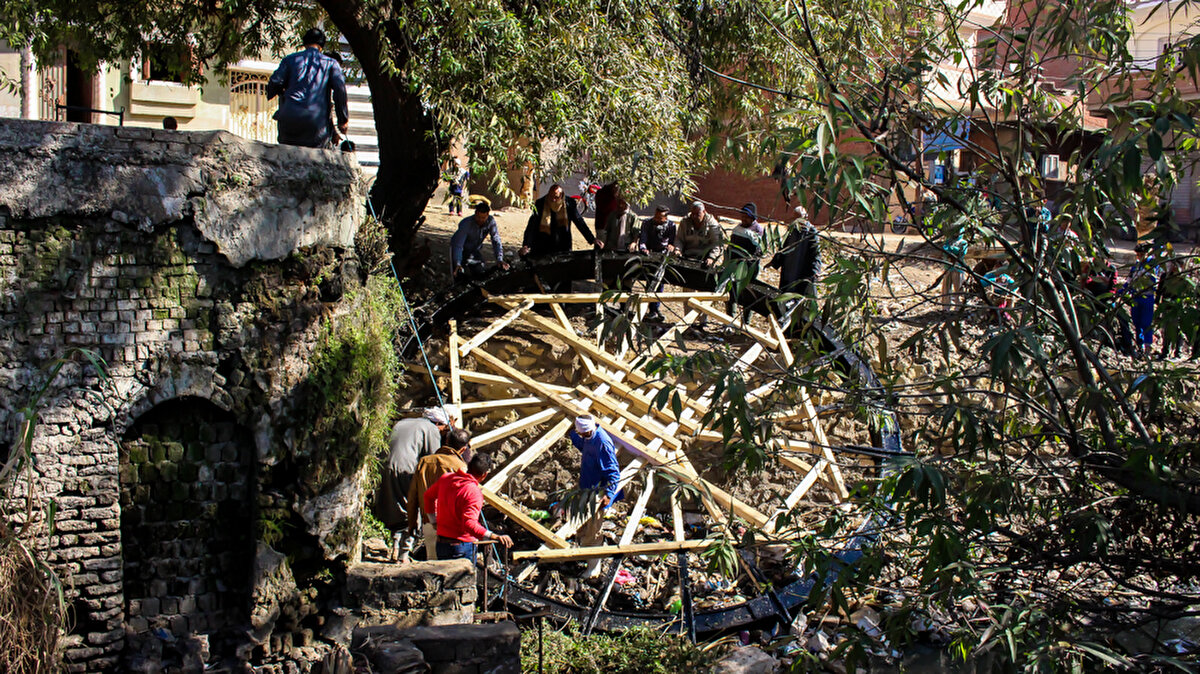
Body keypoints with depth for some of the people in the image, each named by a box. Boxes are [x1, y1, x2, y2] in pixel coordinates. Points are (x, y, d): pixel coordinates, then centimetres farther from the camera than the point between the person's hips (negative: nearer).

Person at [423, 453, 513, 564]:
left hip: (441, 543, 7)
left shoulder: (445, 478, 2)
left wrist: (434, 519, 31)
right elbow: (470, 524, -33)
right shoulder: (474, 492, -22)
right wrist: (494, 537, -39)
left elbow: (428, 496, 19)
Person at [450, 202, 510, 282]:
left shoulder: (491, 221, -23)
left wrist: (499, 259, -33)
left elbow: (496, 241, -19)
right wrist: (458, 264, -52)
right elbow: (458, 245, -39)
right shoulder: (466, 224, -34)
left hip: (475, 250, 4)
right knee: (460, 278, -12)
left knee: (480, 275, -4)